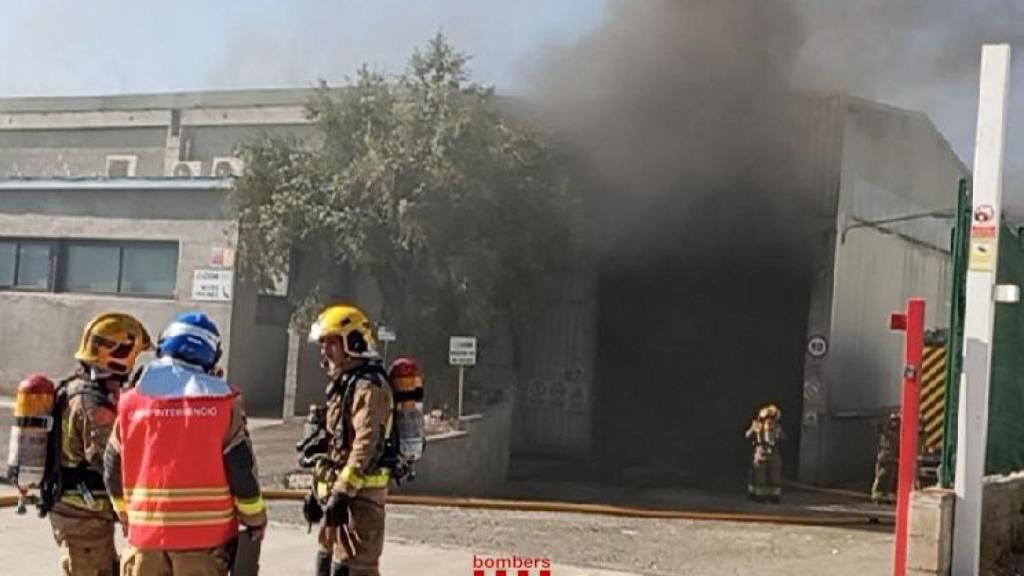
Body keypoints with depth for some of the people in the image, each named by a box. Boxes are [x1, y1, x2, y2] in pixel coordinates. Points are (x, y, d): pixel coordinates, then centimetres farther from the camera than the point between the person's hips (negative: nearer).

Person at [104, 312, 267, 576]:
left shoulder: (132, 402, 3)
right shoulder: (222, 403, -7)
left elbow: (114, 472, 10)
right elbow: (242, 470, -6)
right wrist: (255, 520, 9)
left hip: (146, 533, 2)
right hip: (204, 534, -2)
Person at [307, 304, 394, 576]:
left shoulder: (368, 385, -15)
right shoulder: (342, 382, 17)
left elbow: (366, 444, -24)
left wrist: (343, 492, -27)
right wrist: (319, 489, 20)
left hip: (359, 492, -10)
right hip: (338, 488, 11)